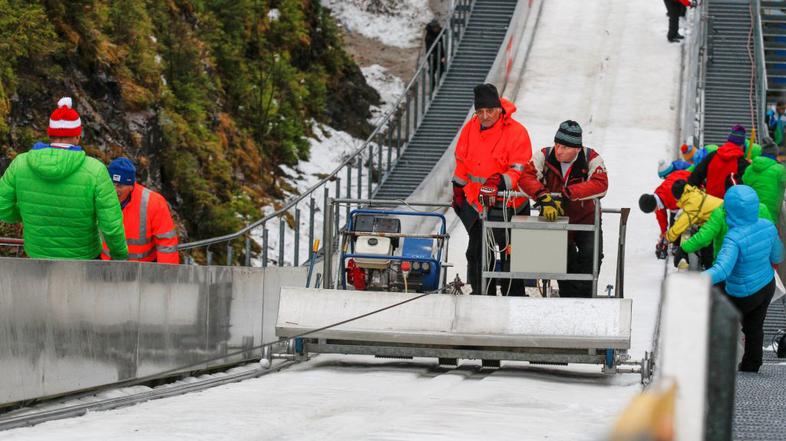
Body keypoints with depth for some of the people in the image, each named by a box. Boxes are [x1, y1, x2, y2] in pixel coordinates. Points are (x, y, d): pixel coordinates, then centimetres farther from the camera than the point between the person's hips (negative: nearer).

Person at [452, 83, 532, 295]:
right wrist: (458, 191, 17)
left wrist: (501, 182, -33)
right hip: (476, 203, 5)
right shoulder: (470, 129, 1)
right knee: (477, 254, 14)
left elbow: (520, 171, -16)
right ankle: (481, 295, 26)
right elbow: (461, 162, 14)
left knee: (510, 253, 3)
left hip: (507, 205, -5)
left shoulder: (516, 132, -15)